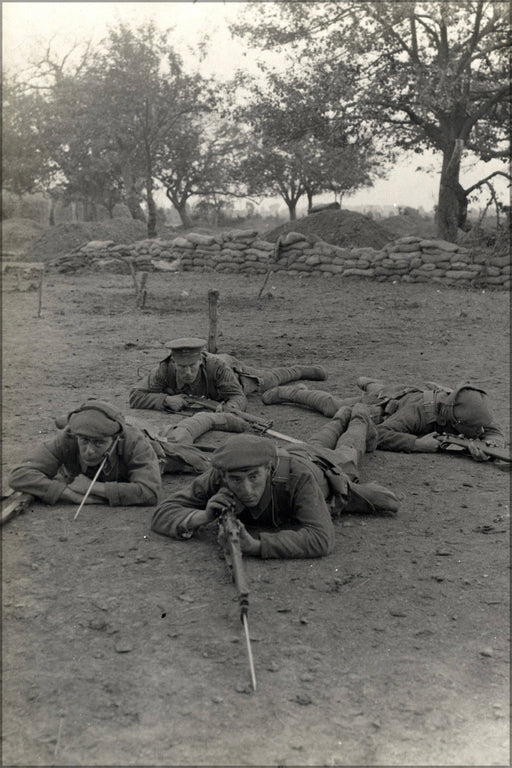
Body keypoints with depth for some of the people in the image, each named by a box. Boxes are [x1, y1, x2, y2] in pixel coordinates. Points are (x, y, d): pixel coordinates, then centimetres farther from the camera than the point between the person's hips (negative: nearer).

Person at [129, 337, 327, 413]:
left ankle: (302, 370, 57)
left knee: (271, 378, 29)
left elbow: (238, 398, -45)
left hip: (234, 373, -1)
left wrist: (229, 407, -68)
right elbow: (136, 396, -41)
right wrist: (166, 400, -56)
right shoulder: (165, 371, -43)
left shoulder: (217, 366, -49)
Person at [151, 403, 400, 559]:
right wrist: (202, 517, -60)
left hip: (324, 471, -3)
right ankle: (342, 419, 71)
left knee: (345, 454, 36)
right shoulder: (219, 477, -45)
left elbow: (320, 539, -61)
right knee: (317, 445, 39)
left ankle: (360, 421, 68)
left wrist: (255, 544, -70)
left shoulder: (297, 475, -55)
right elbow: (162, 515, -40)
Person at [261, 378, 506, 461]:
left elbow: (495, 432, -29)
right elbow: (380, 435, -49)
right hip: (378, 406, -4)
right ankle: (288, 392, 46)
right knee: (331, 405, 23)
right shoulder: (419, 410, -51)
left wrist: (486, 445, -52)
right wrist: (417, 443, -56)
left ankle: (369, 382, 75)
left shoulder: (471, 406, -36)